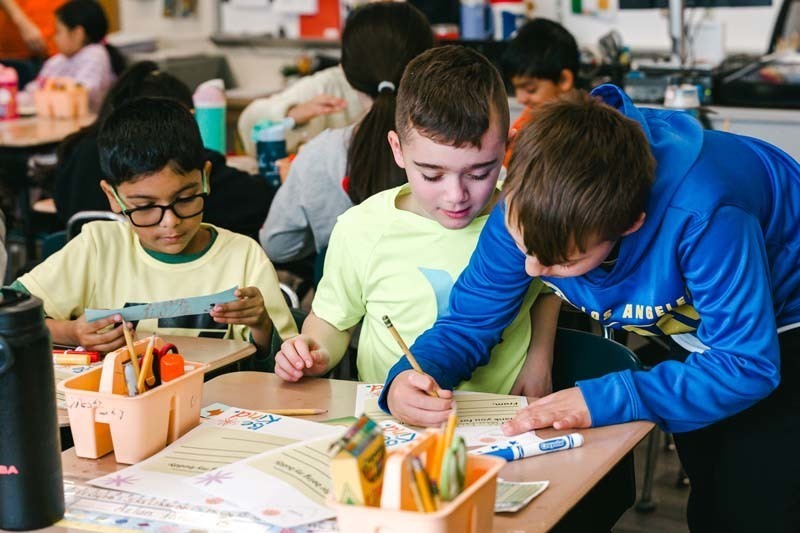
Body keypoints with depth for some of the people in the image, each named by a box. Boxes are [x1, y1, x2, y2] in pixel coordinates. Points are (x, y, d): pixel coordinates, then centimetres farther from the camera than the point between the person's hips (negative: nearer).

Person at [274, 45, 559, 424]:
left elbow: (548, 287, 23)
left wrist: (540, 357, 9)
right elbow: (332, 317, 13)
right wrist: (317, 354, -7)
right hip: (389, 418, -1)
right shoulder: (360, 230, -5)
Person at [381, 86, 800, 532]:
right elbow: (468, 321, -14)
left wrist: (603, 399, -42)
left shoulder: (703, 213, -42)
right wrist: (409, 377, -35)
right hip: (689, 322, 5)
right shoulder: (529, 202, -25)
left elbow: (748, 366, -35)